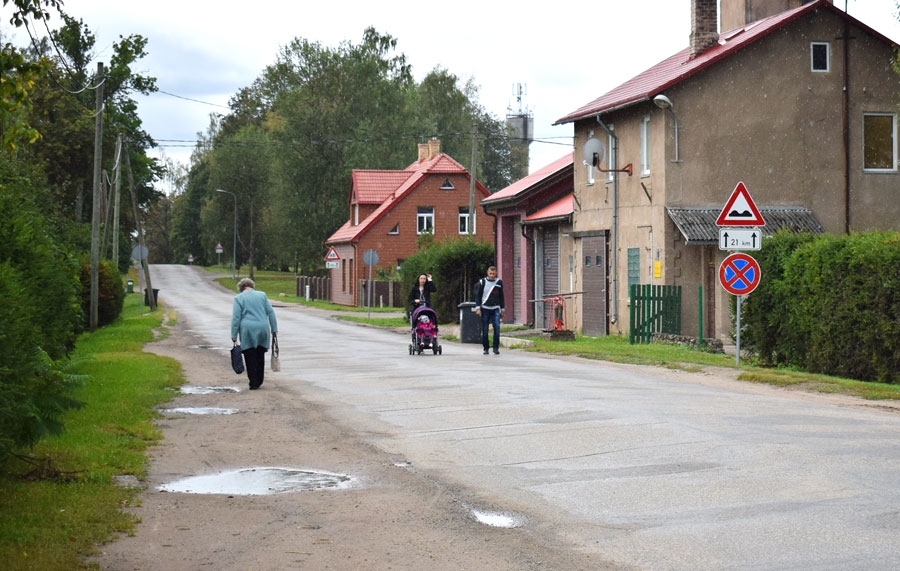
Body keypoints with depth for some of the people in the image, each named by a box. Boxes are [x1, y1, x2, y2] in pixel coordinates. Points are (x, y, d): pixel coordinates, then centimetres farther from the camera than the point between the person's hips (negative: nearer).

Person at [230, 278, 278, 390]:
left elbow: (236, 318, -3)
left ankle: (254, 384, -1)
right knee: (260, 357, 12)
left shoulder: (239, 298, 2)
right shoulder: (262, 295, 10)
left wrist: (234, 335, -1)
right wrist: (274, 329, 13)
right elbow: (271, 313, 9)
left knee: (250, 358, 0)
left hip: (248, 330, -3)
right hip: (263, 330, 3)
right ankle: (259, 382, 16)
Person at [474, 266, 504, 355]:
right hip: (485, 309, -1)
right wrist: (478, 308, -8)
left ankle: (496, 347, -8)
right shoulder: (482, 282, 1)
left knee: (497, 327, -14)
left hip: (495, 309, 1)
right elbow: (478, 296, 2)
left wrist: (502, 309, 14)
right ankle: (486, 348, 11)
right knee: (484, 330, 1)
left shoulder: (499, 282, 7)